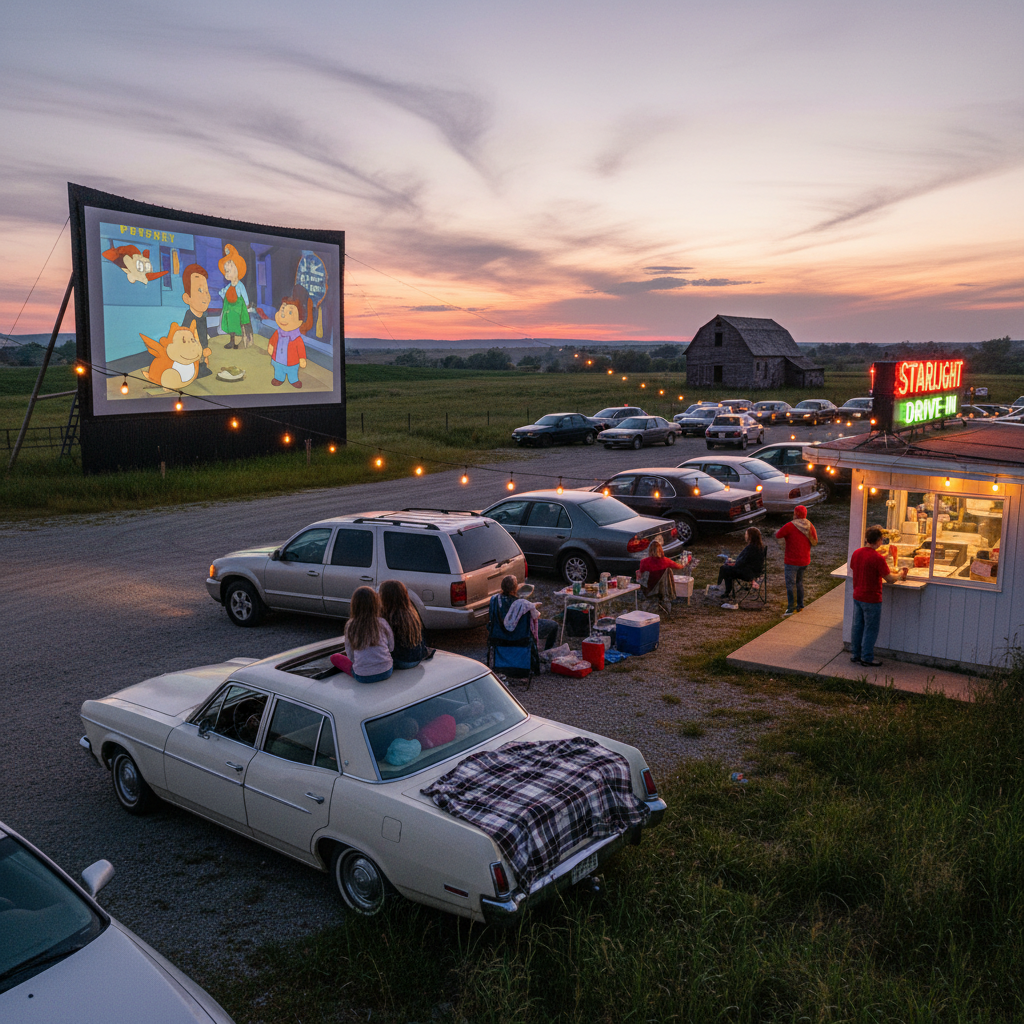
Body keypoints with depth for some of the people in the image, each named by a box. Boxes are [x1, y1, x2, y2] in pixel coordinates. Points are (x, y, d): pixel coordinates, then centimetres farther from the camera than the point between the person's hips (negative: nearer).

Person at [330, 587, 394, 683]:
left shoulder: (350, 626, -5)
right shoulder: (382, 623, -5)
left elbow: (350, 656, 3)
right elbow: (391, 648, 7)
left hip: (361, 677, -2)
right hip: (386, 673, 2)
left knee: (334, 657, 19)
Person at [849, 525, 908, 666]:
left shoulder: (856, 553, 0)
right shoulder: (877, 558, -22)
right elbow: (889, 579, -17)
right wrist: (901, 575, 1)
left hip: (857, 596, 7)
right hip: (871, 599, -7)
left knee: (857, 627, 16)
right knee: (870, 629, 7)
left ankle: (855, 655, 25)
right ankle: (867, 658, 15)